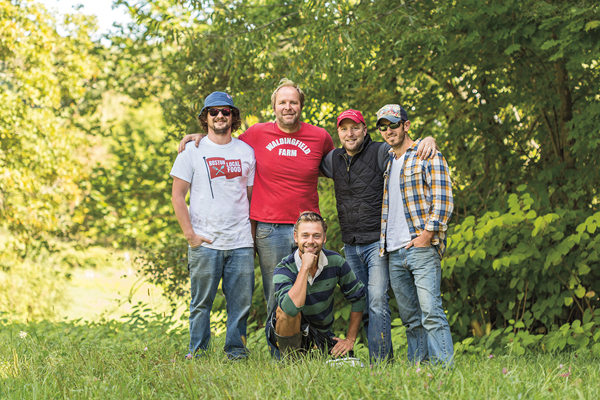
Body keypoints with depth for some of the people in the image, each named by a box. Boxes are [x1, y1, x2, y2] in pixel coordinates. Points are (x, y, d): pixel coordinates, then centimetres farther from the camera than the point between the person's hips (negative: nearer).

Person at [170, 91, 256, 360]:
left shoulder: (246, 152, 12)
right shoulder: (192, 151, 4)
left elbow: (253, 194, 16)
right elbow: (177, 195, 2)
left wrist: (256, 232, 7)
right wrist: (190, 234, -6)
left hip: (241, 242, 2)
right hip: (205, 242, -2)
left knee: (241, 302, 2)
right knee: (201, 302, 0)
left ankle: (236, 352, 12)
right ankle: (197, 352, 10)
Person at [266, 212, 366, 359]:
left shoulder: (336, 262, -9)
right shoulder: (284, 269, -20)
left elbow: (358, 297, 4)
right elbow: (292, 308, -39)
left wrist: (350, 339, 1)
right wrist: (305, 267, -35)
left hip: (321, 335, 4)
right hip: (289, 333, -4)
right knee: (285, 309, -34)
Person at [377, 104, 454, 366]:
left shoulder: (428, 156, 0)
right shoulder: (385, 162, 20)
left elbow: (443, 200, -7)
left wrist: (426, 235, -14)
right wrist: (383, 240, 16)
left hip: (421, 248, -6)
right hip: (394, 252, 7)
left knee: (430, 310, -13)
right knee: (409, 316, 7)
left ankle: (443, 365, -12)